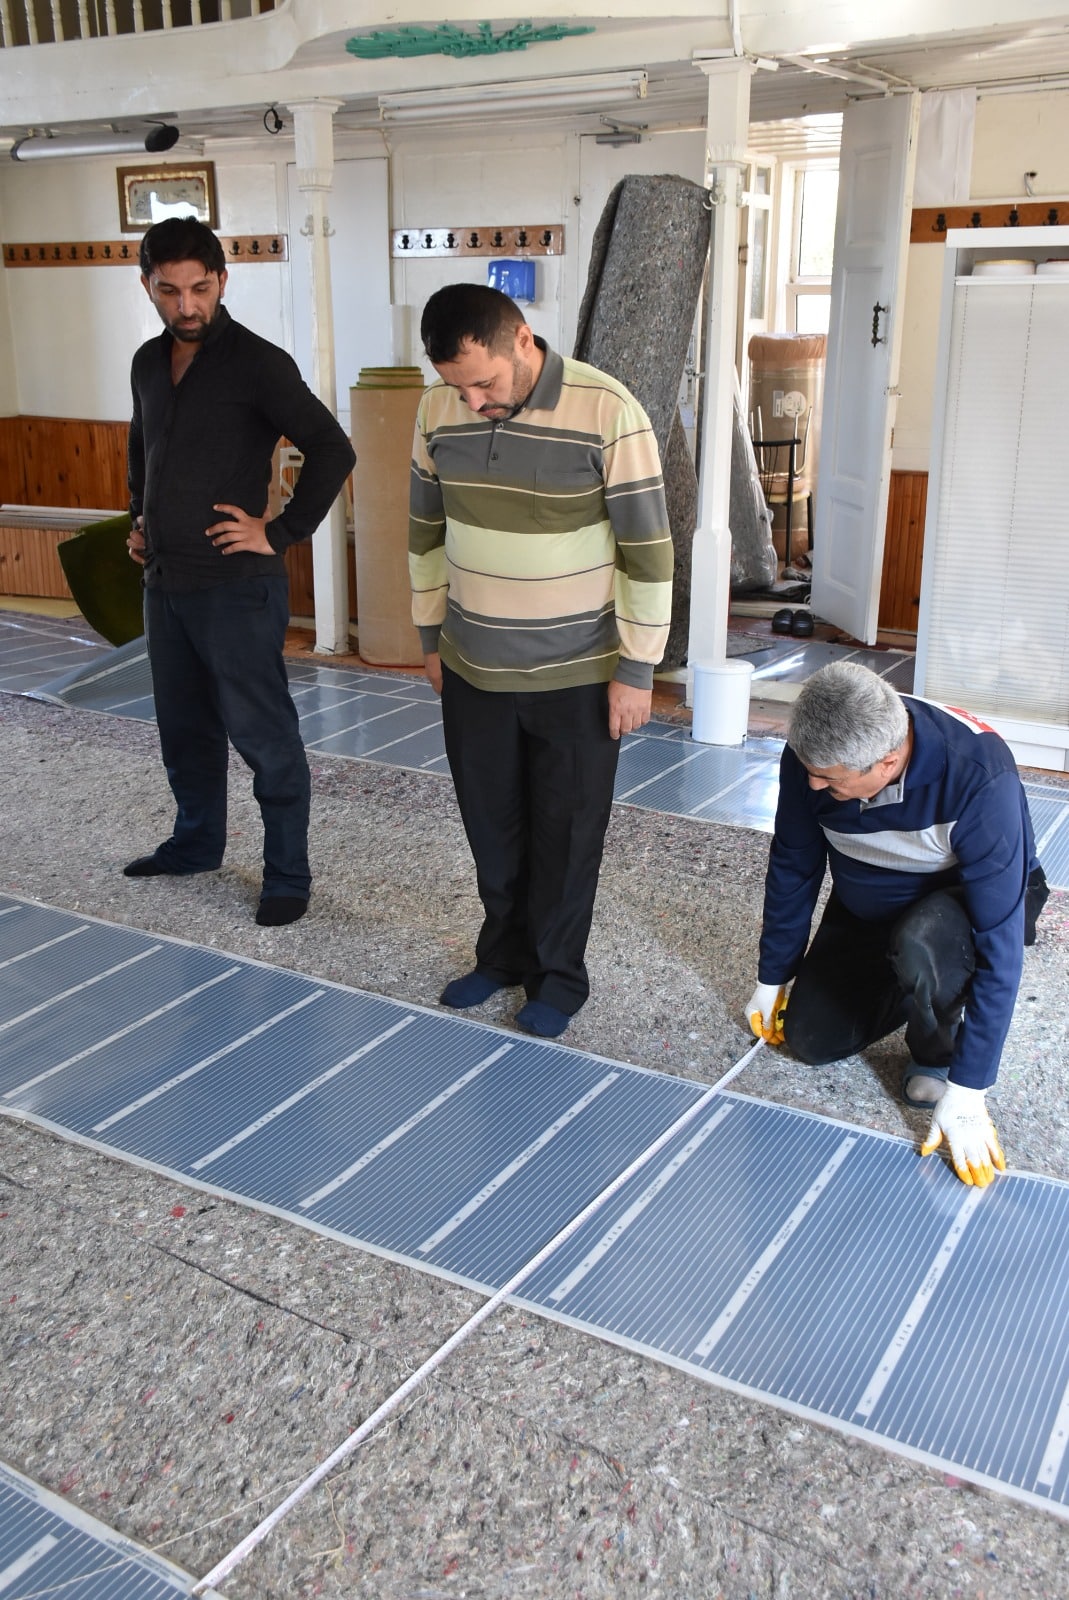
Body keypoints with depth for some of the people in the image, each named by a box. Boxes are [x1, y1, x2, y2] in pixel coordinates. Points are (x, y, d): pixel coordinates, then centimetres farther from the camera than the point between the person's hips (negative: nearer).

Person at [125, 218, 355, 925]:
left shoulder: (257, 362, -11)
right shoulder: (149, 363, 11)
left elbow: (334, 451, -17)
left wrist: (281, 533, -17)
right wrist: (139, 518, 18)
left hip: (237, 586, -7)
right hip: (166, 582, 7)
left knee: (263, 737, 0)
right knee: (183, 727, 19)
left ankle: (288, 875, 11)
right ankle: (197, 841, 38)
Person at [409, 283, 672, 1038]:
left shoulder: (608, 411, -18)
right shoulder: (439, 411, -4)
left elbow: (648, 550, -14)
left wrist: (636, 669, -12)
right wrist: (432, 634, 14)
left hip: (578, 677, -4)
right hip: (473, 669, 4)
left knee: (566, 833, 9)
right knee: (490, 824, 17)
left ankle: (559, 976, 28)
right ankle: (504, 952, 38)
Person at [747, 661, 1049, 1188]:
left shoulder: (979, 779, -39)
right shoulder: (812, 756, -25)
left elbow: (1001, 942, -35)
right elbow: (792, 868, -7)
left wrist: (967, 1091, -33)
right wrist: (771, 979, 3)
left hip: (967, 902, -4)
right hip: (866, 907, 5)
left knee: (918, 944, -38)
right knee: (809, 1039, -5)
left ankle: (937, 1058, -6)